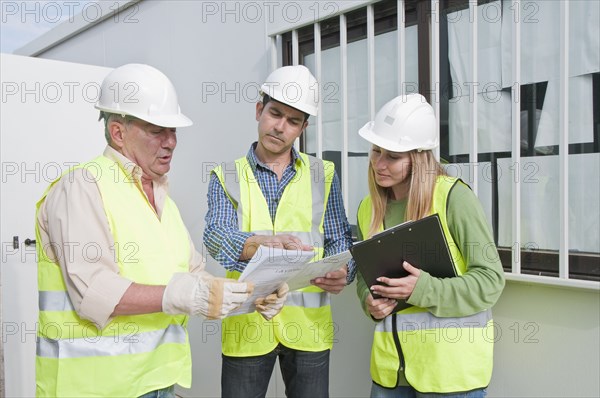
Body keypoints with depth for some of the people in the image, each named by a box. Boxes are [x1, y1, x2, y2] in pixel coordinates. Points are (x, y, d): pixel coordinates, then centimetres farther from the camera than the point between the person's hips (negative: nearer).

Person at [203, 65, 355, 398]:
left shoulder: (323, 175, 7)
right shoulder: (227, 177, 3)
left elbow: (339, 241, 6)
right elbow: (216, 236, -13)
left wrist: (342, 272, -18)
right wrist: (267, 243, -33)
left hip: (309, 324, 1)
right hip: (246, 324, -1)